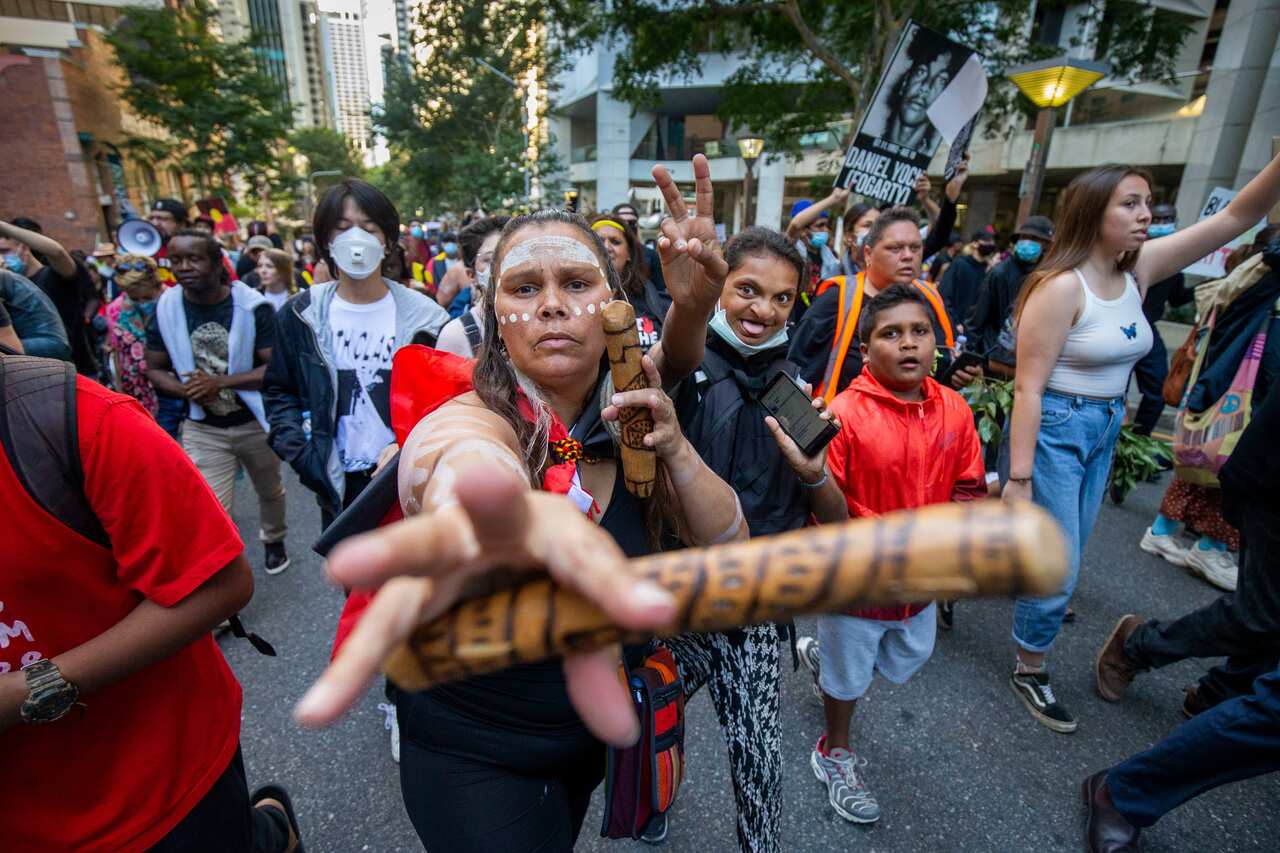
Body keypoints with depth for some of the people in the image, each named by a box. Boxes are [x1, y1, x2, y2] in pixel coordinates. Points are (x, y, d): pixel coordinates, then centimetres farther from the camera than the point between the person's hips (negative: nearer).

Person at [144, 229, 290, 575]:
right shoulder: (166, 308, -6)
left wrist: (220, 381, -27)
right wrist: (185, 390, -18)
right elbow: (155, 369, 2)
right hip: (202, 428, 1)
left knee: (270, 492, 22)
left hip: (255, 422, -1)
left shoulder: (252, 305, -16)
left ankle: (274, 540, 50)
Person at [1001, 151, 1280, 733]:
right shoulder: (1061, 286, -19)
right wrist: (1019, 477, -23)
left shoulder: (1138, 270, 4)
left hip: (1105, 429, 8)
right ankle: (1029, 672, 20)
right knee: (1057, 565, 0)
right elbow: (1028, 388, -21)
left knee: (1066, 550, 20)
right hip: (1054, 429, -8)